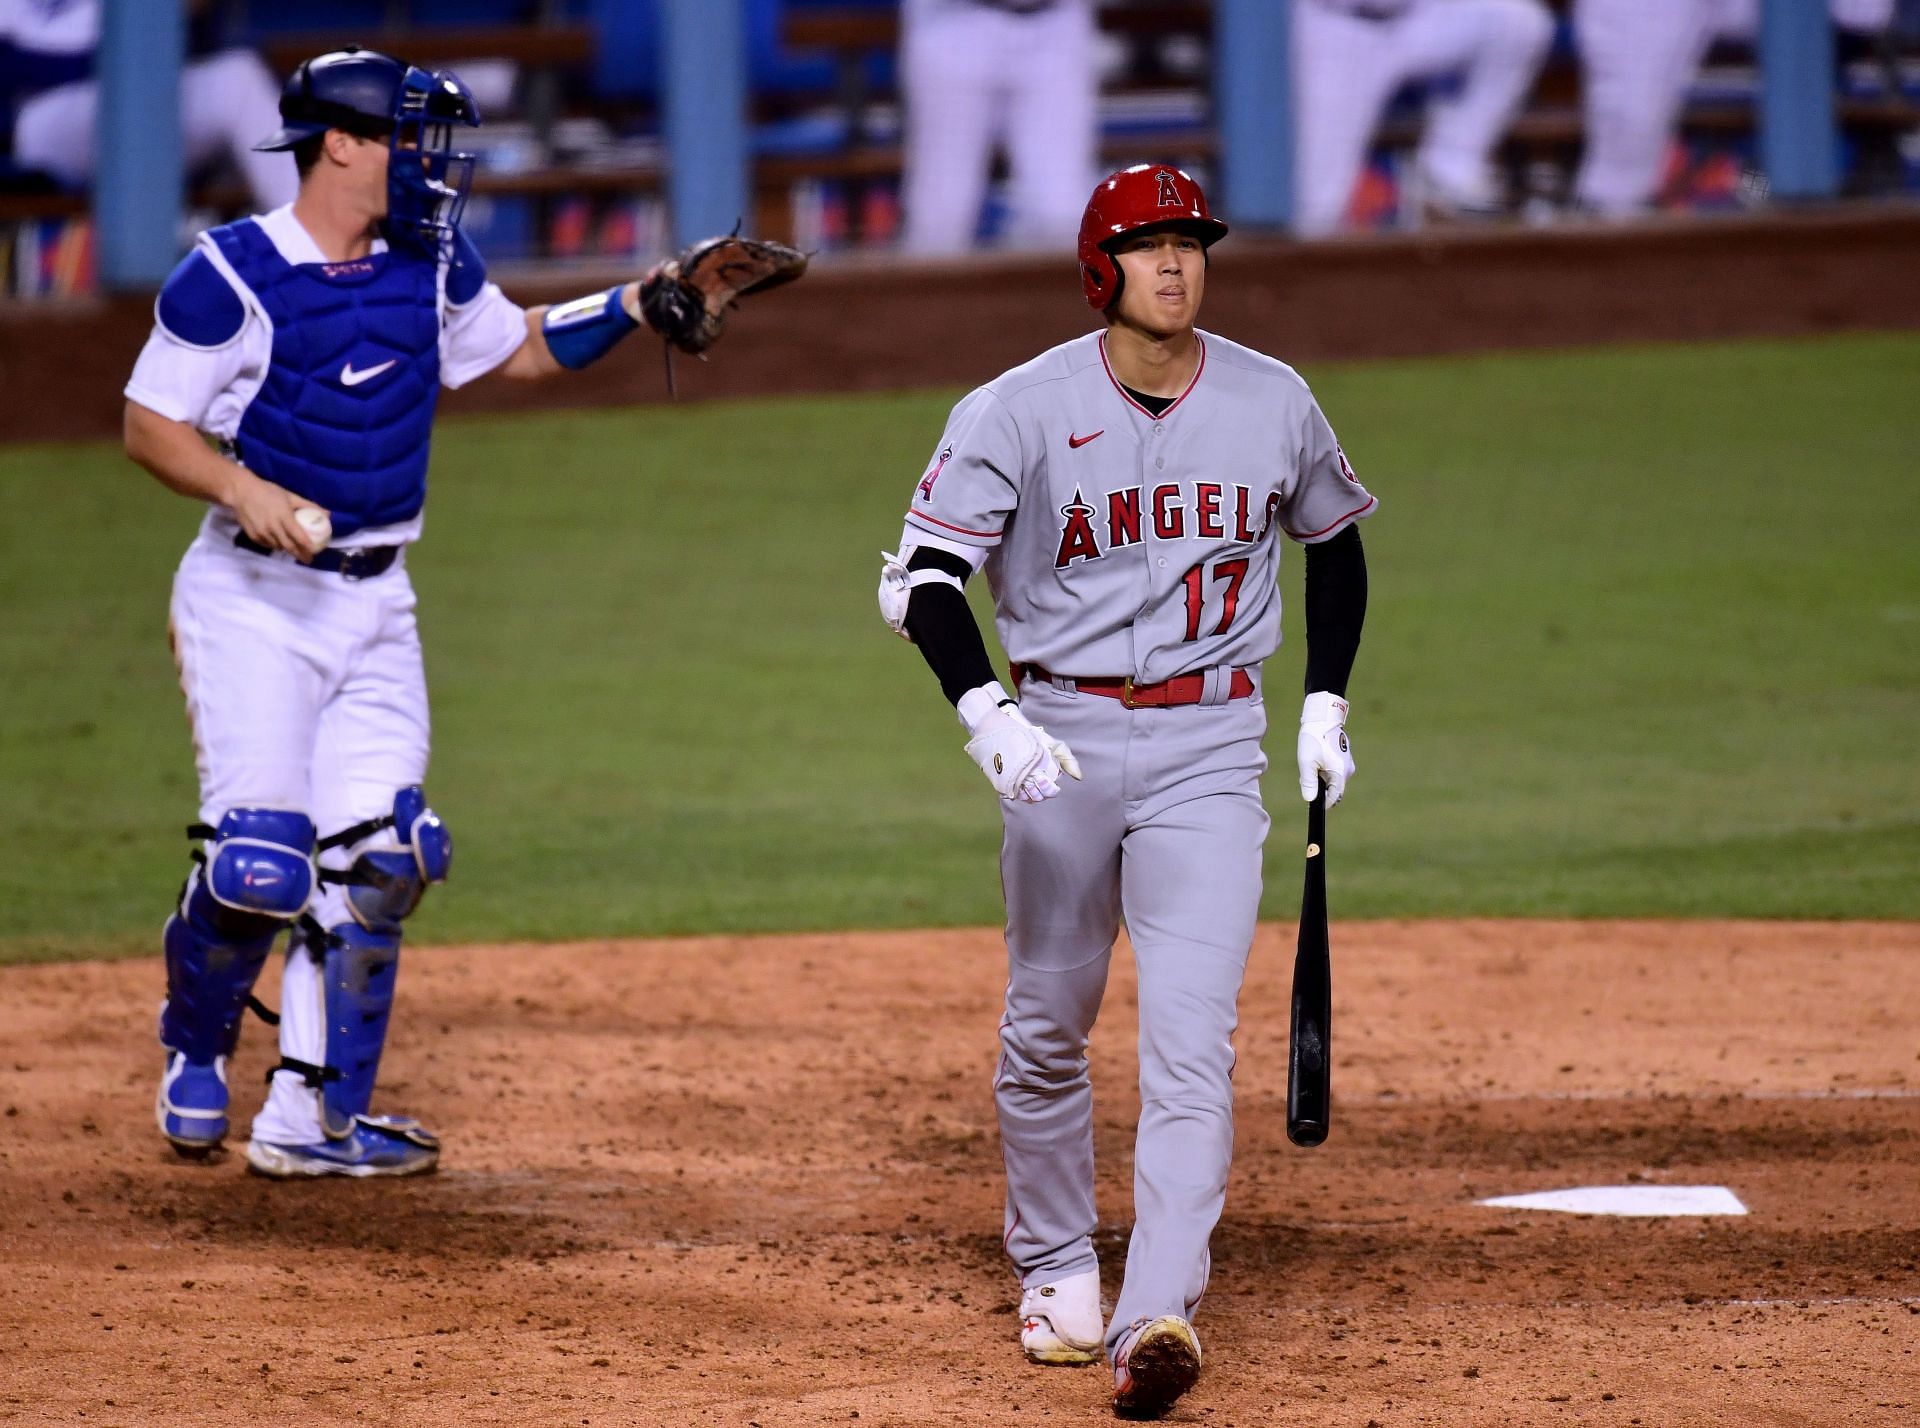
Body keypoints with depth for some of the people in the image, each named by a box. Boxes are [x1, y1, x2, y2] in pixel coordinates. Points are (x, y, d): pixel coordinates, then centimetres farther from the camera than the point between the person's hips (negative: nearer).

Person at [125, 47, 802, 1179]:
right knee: (261, 855, -13)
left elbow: (523, 348, 20)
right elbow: (151, 424, -10)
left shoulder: (430, 261, 5)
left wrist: (643, 306, 6)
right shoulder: (233, 276, -13)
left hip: (376, 605, 6)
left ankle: (311, 1120, 6)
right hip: (254, 598, -6)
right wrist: (243, 489, -27)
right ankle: (197, 1053, 15)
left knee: (376, 860, -1)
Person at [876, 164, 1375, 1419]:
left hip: (1211, 746, 0)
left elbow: (1334, 540, 19)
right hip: (1061, 736, 0)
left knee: (1192, 1035, -14)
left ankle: (1158, 1315, -22)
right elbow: (922, 578, -13)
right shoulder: (1022, 410, -8)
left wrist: (1327, 702, 11)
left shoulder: (1274, 404, 1)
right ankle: (1056, 1275, 30)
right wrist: (986, 714, -29)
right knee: (1047, 1028, 10)